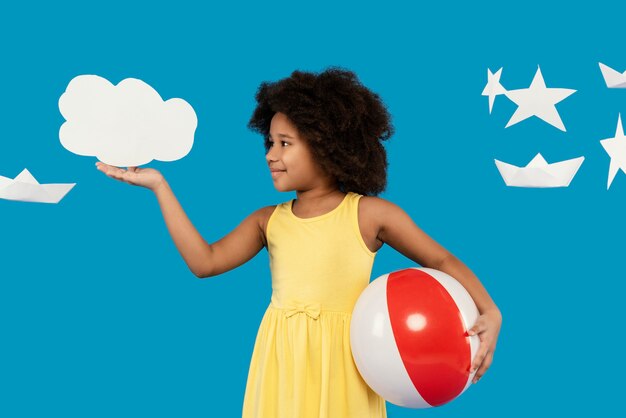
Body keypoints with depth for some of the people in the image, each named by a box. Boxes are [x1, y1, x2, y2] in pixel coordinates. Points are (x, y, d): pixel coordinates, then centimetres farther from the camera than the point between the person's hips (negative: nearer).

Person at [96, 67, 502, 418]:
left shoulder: (370, 214, -2)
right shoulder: (268, 221, 7)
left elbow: (442, 261, 1)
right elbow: (205, 262, -2)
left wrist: (489, 311, -15)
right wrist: (159, 186, -1)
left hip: (340, 366, -3)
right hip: (283, 367, 3)